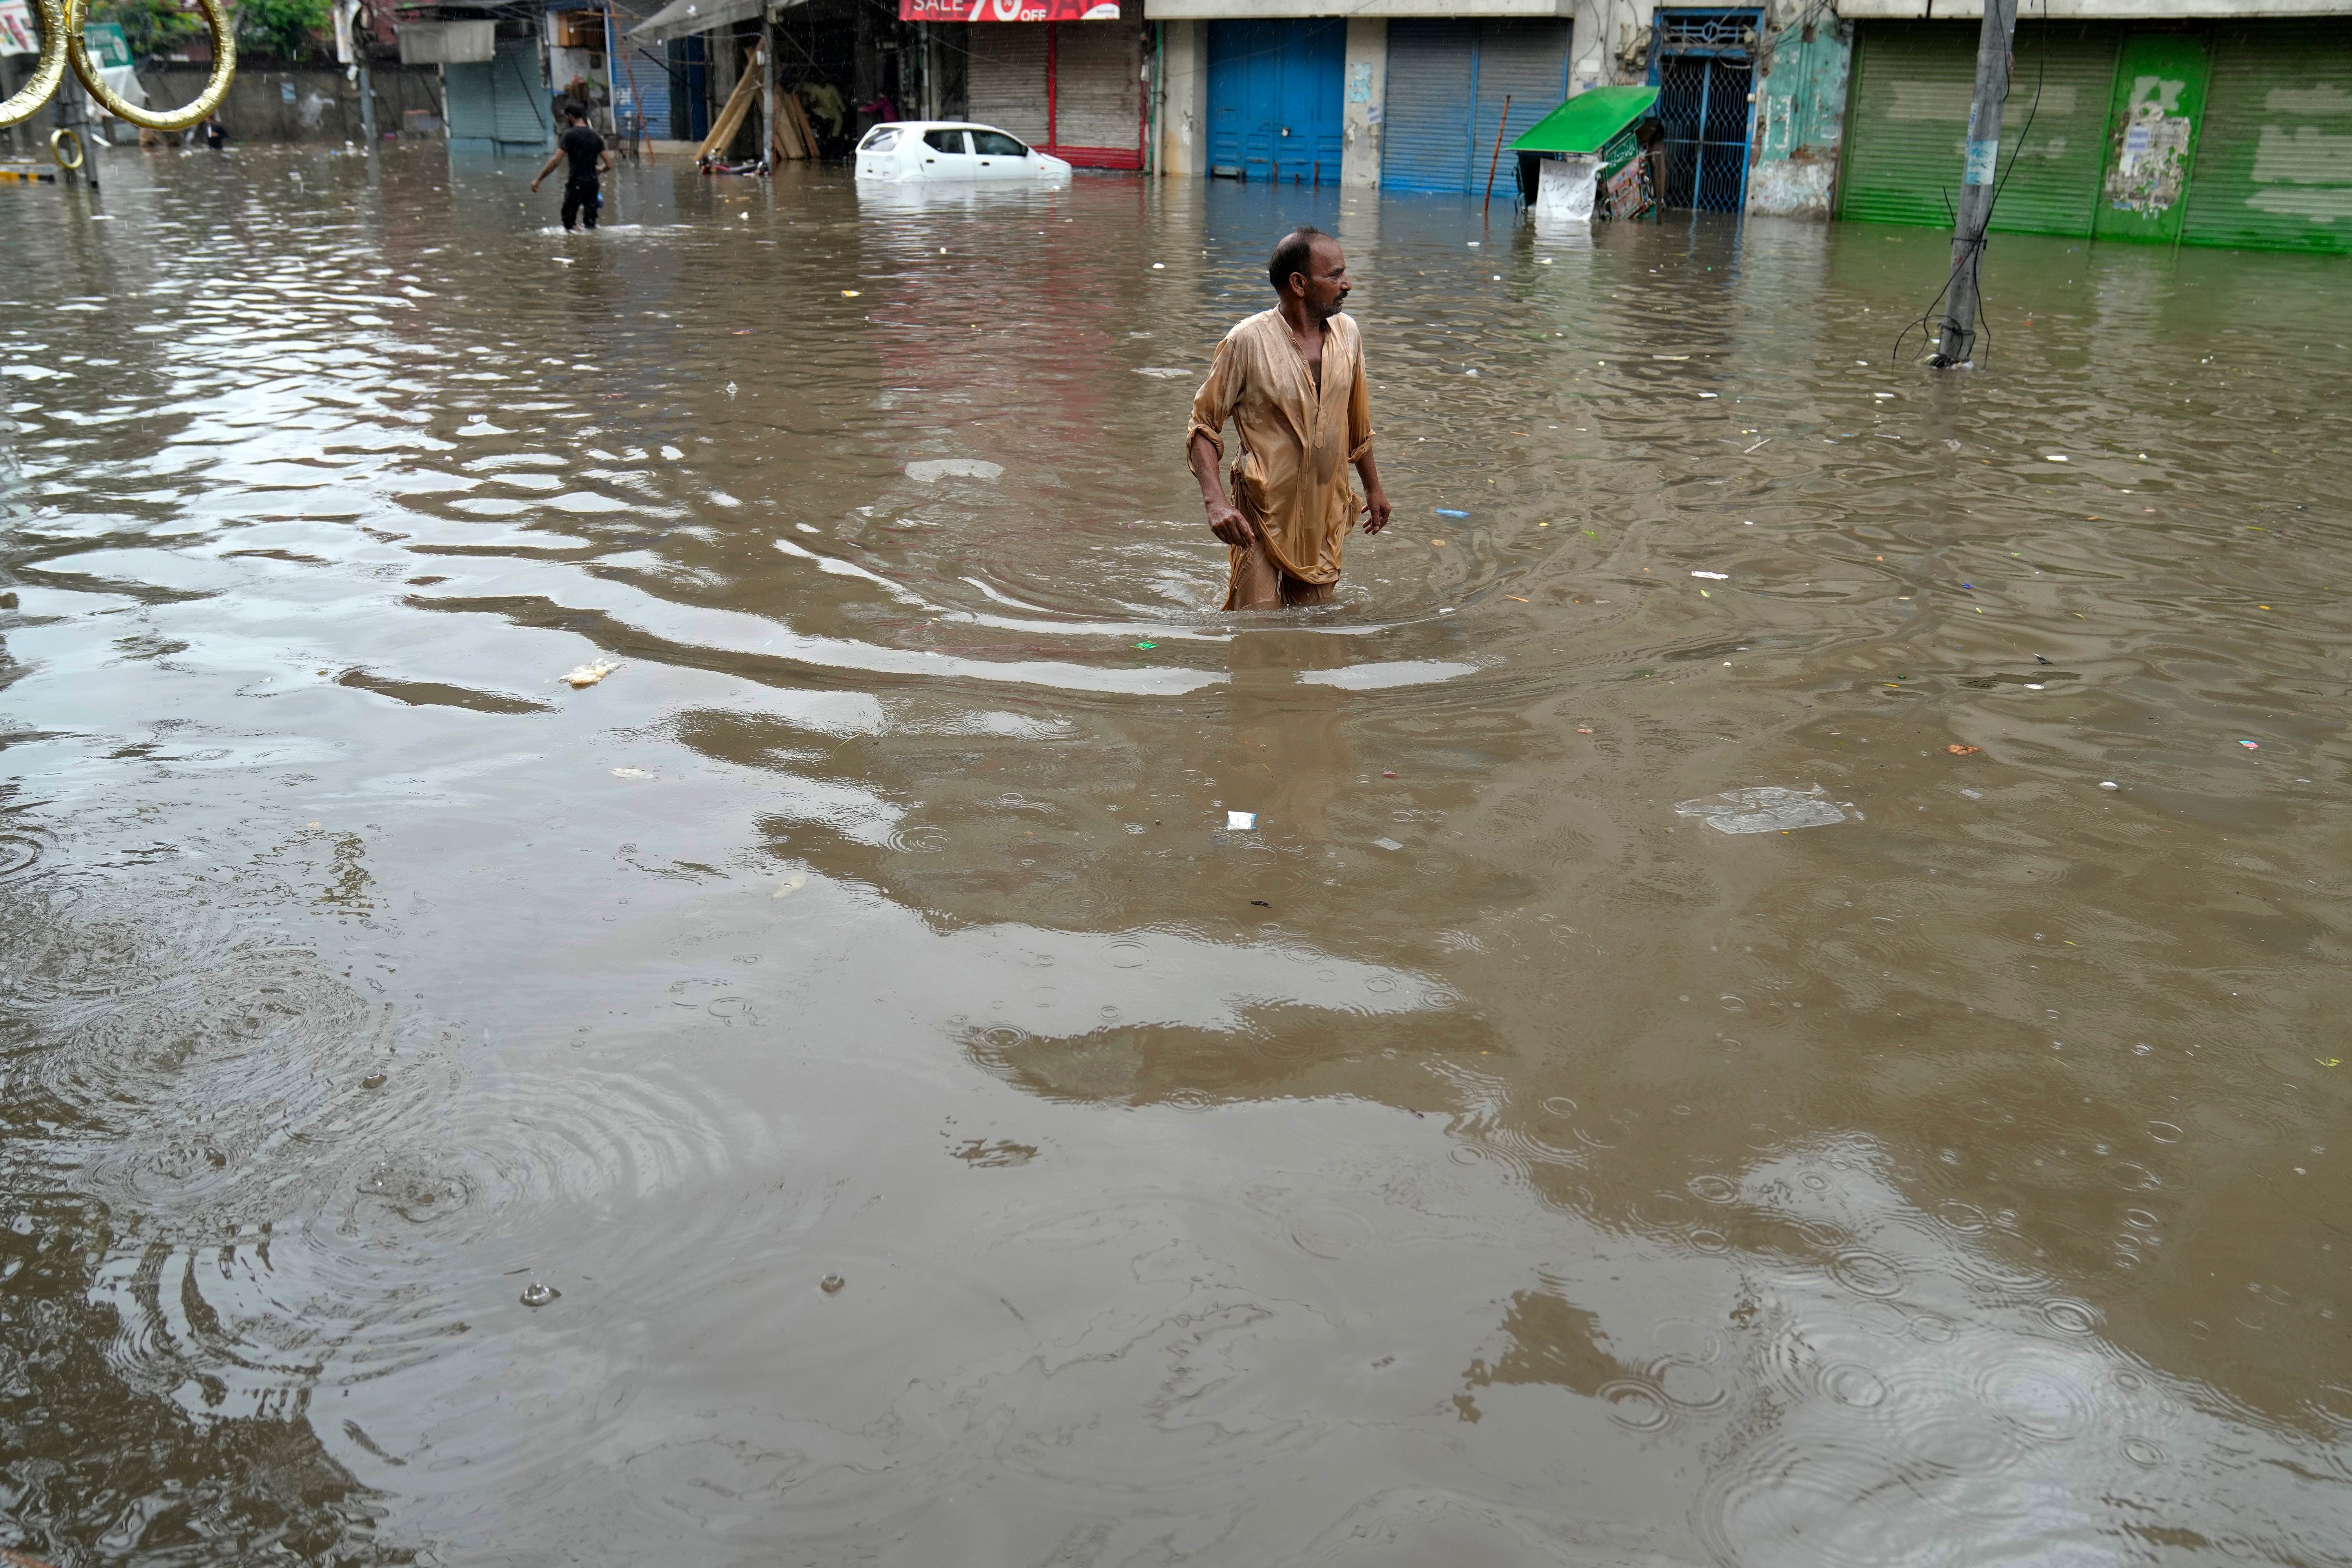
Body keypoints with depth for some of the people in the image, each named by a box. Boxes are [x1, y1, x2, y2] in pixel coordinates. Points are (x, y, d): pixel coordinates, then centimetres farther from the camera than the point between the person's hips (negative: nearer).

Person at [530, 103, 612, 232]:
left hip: (576, 184, -5)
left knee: (568, 225, 3)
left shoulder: (570, 135, -8)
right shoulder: (596, 137, 8)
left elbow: (556, 161, -16)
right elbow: (609, 164, 8)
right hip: (593, 185, 5)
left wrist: (538, 180, -10)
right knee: (591, 225, 8)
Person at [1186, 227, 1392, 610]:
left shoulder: (1347, 332, 3)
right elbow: (1203, 426, -10)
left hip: (1325, 514, 5)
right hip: (1262, 516, -5)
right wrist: (1216, 503, -23)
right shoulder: (1248, 342, -14)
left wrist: (1373, 489, 24)